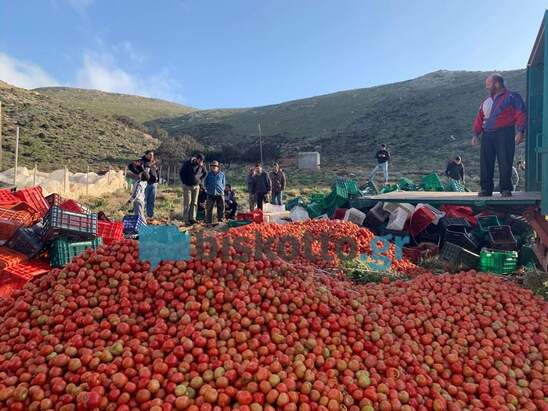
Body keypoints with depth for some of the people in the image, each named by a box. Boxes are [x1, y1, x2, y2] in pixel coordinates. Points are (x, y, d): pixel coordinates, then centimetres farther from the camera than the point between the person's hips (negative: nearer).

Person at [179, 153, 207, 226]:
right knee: (187, 203, -4)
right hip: (187, 186, -4)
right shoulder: (187, 163, -13)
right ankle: (186, 219, 0)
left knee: (194, 203, 4)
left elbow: (205, 173, 15)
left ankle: (192, 218, 10)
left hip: (196, 186, 4)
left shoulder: (201, 166, -2)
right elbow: (181, 173, -6)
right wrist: (184, 182, -5)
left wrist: (201, 181, 7)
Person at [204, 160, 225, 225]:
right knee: (209, 208, 1)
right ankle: (208, 221, 9)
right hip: (210, 194, -1)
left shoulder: (222, 174, 5)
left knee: (221, 208, 5)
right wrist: (207, 189, 3)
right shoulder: (209, 174, 3)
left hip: (220, 193, 1)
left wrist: (222, 189, 6)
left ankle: (220, 220, 16)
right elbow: (205, 182, 11)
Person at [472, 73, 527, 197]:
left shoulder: (512, 97, 5)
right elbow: (479, 119, 17)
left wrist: (520, 132, -14)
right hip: (487, 135, 5)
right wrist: (476, 134, 5)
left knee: (505, 162, -7)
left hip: (505, 134, -5)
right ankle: (486, 188, 4)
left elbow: (521, 115, -3)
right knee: (485, 162, -1)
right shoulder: (486, 101, 23)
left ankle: (506, 189, -1)